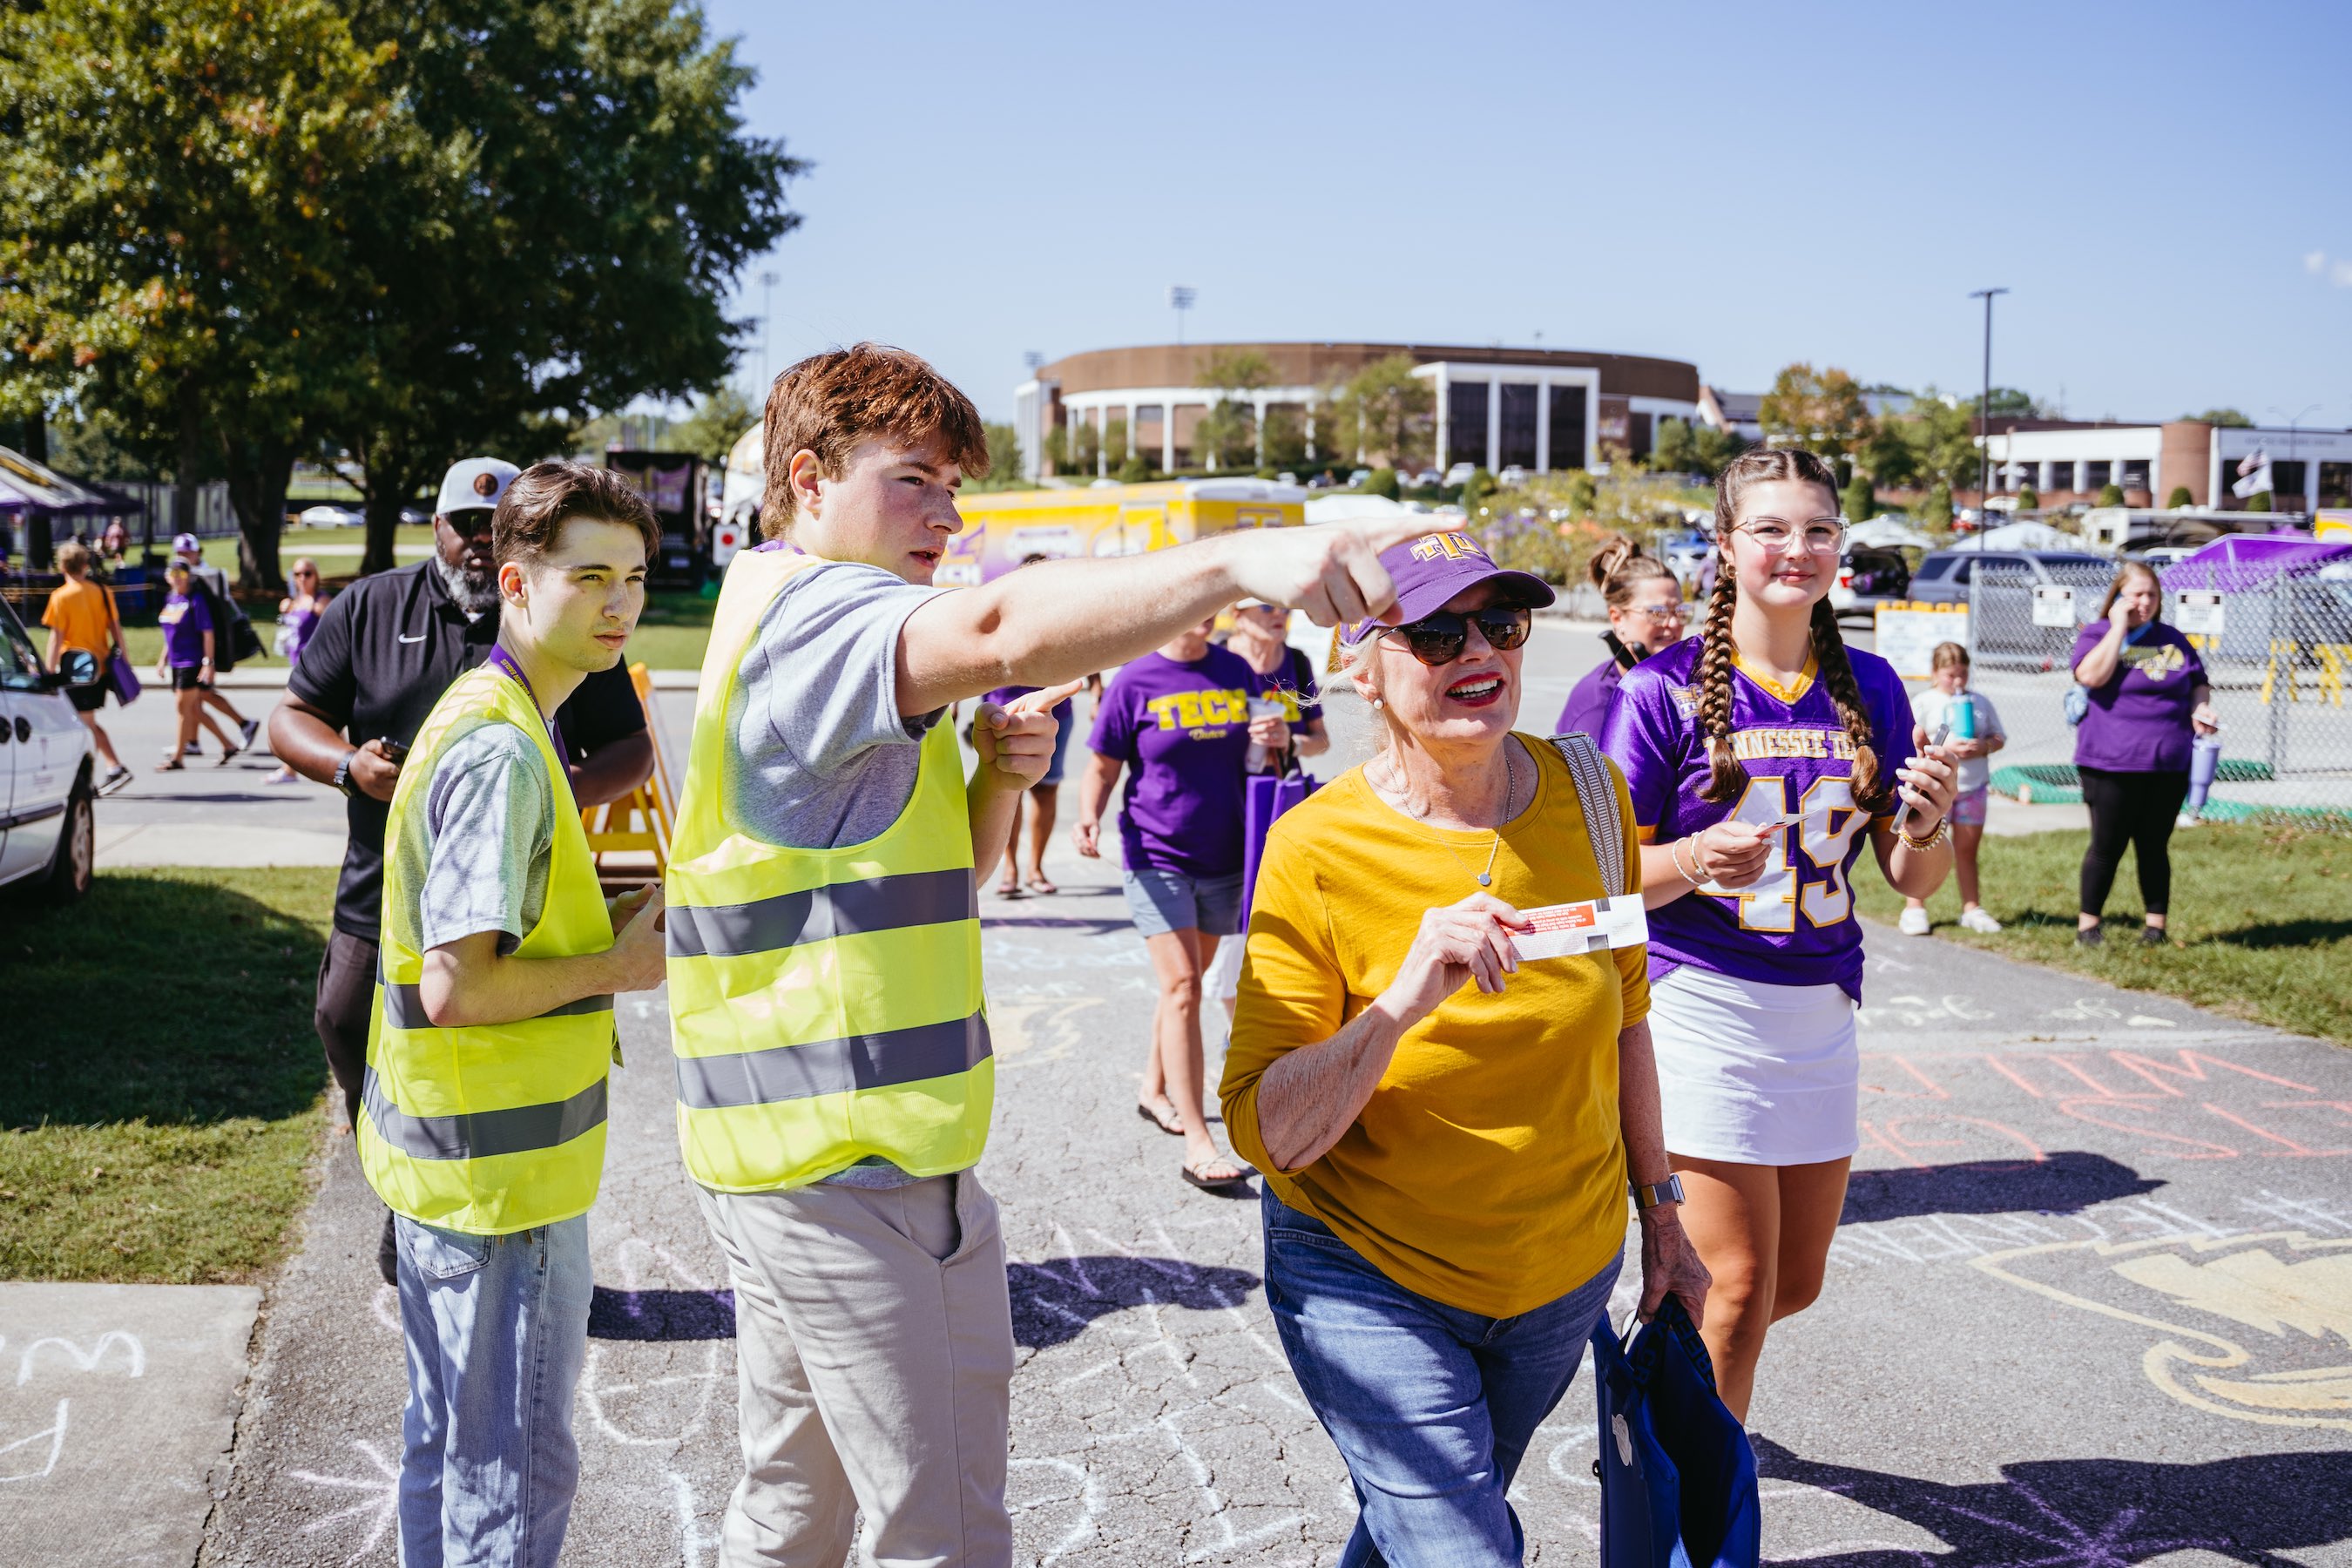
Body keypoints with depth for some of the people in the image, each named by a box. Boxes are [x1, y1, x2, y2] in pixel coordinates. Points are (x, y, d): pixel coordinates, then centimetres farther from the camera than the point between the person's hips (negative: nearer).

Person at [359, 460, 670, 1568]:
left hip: (438, 1146, 10)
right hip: (502, 1170, -10)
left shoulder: (479, 717, 9)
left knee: (447, 1436, 22)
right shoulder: (504, 751, -22)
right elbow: (456, 991, -26)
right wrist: (618, 967, -14)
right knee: (515, 1465, 3)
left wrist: (602, 922, 6)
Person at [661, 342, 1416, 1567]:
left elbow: (929, 880, 20)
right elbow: (1002, 633, -39)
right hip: (857, 1158, -11)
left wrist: (997, 780, 0)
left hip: (785, 1146, 11)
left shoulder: (792, 620, 19)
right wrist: (1239, 559, -49)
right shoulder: (808, 611, -14)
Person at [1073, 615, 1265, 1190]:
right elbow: (1102, 768, -2)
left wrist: (1278, 737, -7)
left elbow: (1259, 755, 16)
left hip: (1225, 858, 5)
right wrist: (1088, 818, -21)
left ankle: (1154, 1089, 37)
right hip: (1156, 857, -5)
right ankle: (1197, 1144, -12)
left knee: (1184, 983, 17)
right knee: (1182, 988, -12)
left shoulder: (1237, 671, 5)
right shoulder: (1135, 682, -7)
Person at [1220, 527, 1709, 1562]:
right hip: (1372, 1280, -4)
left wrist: (1660, 1218, 13)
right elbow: (1265, 1134, -20)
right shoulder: (1317, 849, -19)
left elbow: (1621, 1013, 7)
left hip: (1565, 1271, 4)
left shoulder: (1587, 794, -7)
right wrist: (1404, 1002, -34)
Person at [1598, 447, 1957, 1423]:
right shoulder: (1667, 689, -7)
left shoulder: (1869, 688, 6)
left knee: (1797, 1283, 14)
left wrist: (1925, 829, -15)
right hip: (1704, 1006, -5)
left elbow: (1912, 880, 7)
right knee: (1739, 1284, -4)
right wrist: (1694, 859, -26)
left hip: (1821, 1010, 5)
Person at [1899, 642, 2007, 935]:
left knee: (1967, 850, 11)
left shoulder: (1980, 702, 10)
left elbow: (1999, 737, 11)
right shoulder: (1923, 703, -2)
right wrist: (1944, 748, -21)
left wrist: (1983, 747, -12)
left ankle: (1971, 908, 18)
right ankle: (1914, 908, 7)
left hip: (1973, 787, 3)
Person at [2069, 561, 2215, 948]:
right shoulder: (2096, 634, -1)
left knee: (2155, 847, 10)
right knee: (2107, 846, 1)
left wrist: (2200, 708, 1)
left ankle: (2156, 926, 17)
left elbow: (2199, 682, 23)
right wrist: (2119, 628, -15)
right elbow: (2091, 675, -20)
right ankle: (2089, 923, 13)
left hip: (2169, 765, 4)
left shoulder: (2172, 639, 14)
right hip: (2111, 765, -4)